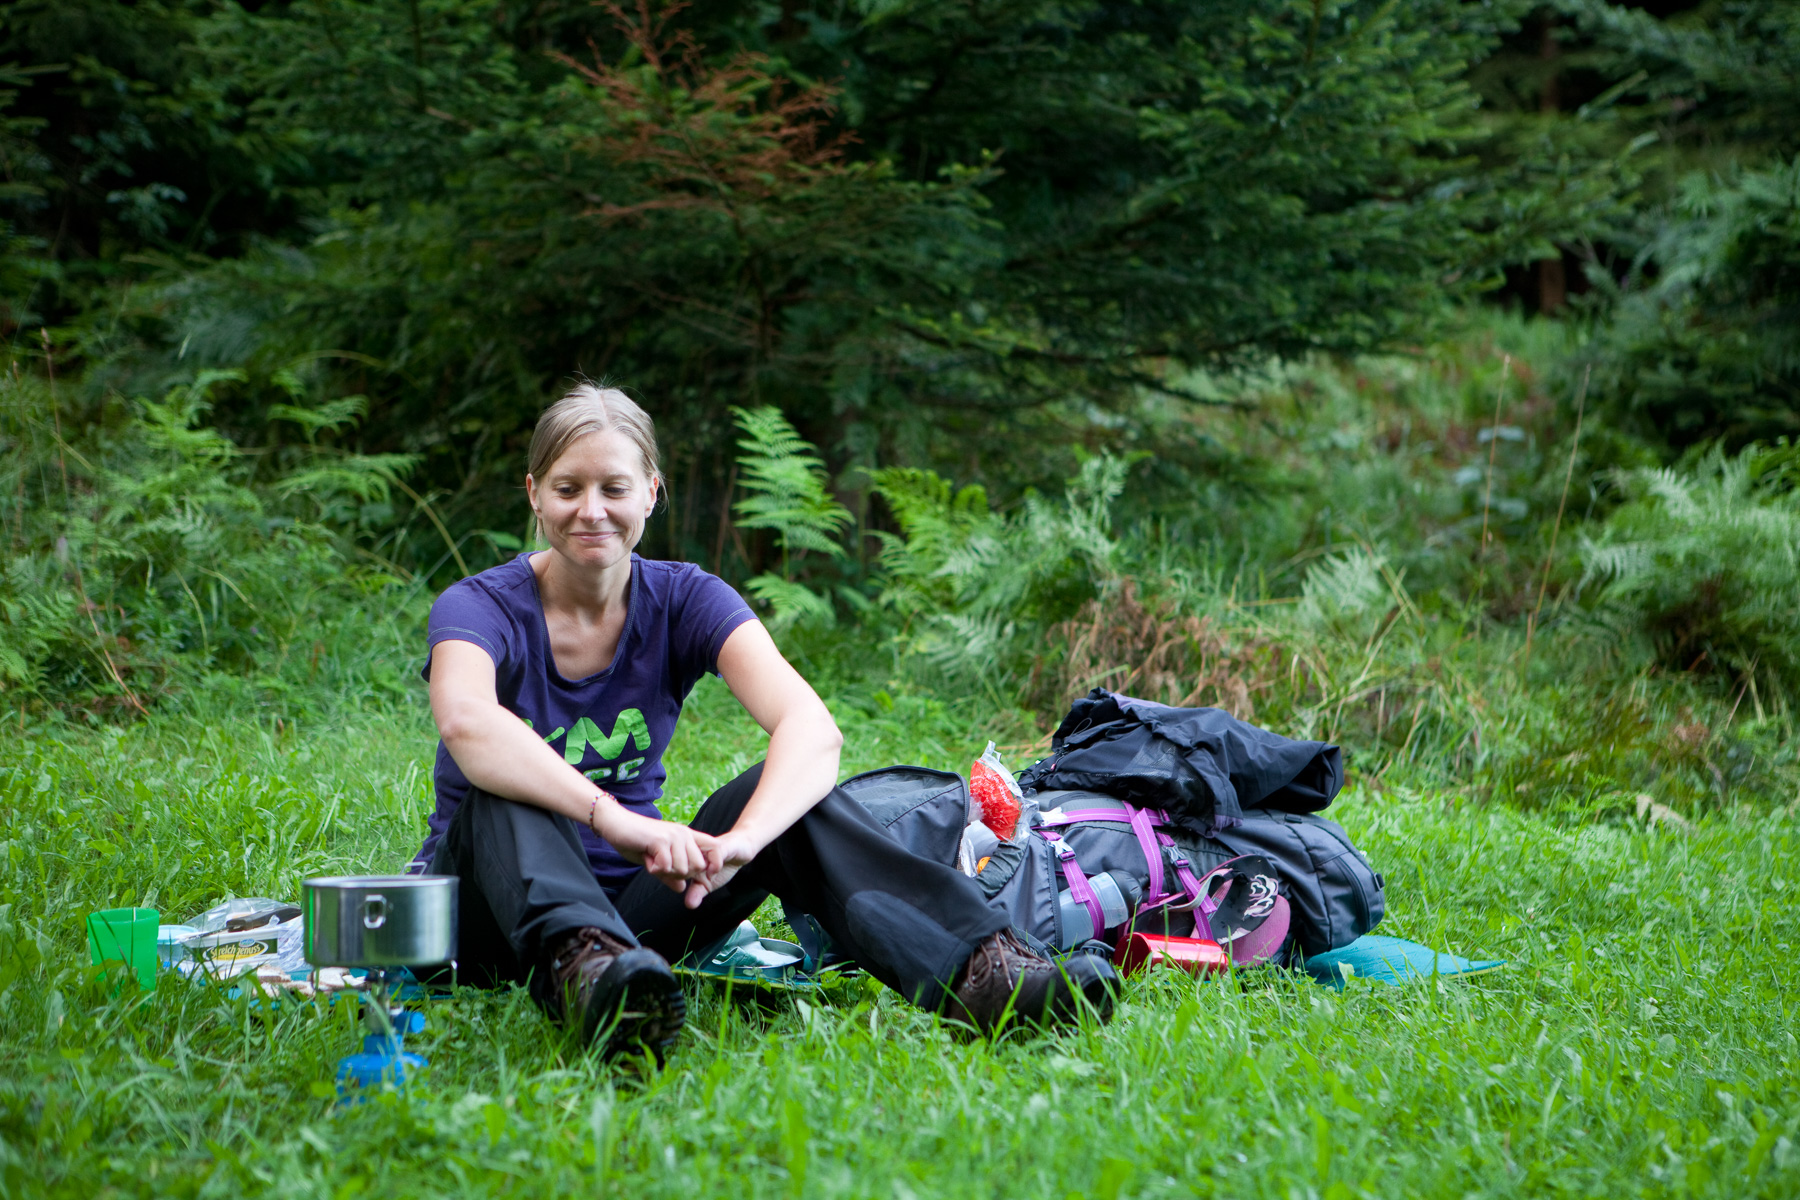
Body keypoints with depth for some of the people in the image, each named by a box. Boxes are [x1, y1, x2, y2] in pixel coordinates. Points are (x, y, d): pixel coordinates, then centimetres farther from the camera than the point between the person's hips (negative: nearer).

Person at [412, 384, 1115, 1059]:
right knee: (505, 787, -34)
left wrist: (737, 842, -44)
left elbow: (813, 729, -23)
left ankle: (977, 970, -44)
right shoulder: (483, 609, -12)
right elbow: (467, 724, -39)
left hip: (631, 902, 3)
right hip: (503, 907, -2)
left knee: (788, 792, -23)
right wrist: (616, 821, -53)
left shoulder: (683, 601, -3)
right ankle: (580, 969, -66)